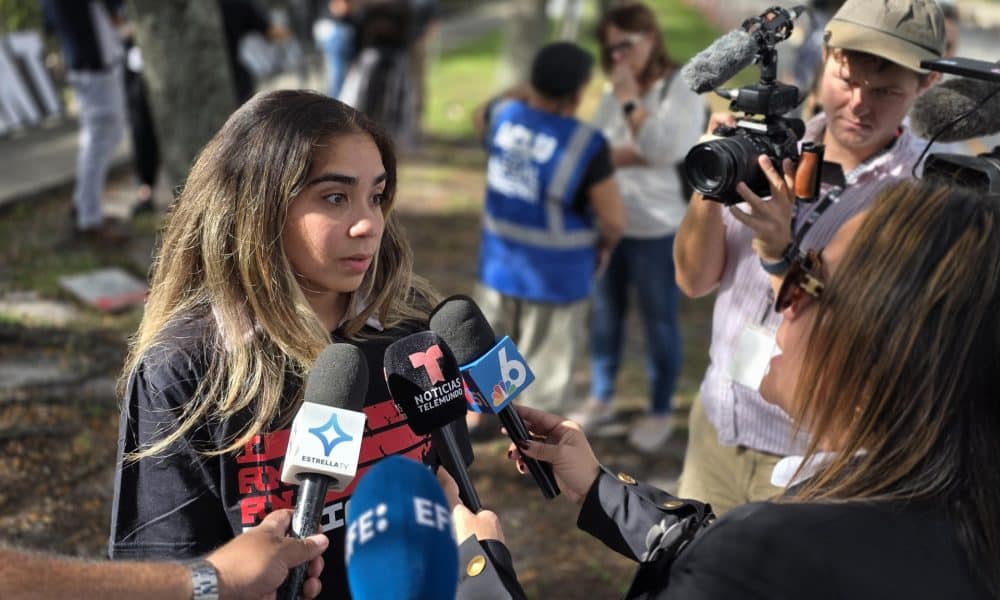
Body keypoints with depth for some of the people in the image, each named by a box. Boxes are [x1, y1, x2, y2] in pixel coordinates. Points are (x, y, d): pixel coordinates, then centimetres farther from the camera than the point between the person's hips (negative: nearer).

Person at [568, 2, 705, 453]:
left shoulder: (683, 92, -9)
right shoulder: (614, 92, 7)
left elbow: (666, 150, -22)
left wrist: (631, 100, -22)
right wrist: (634, 155, -16)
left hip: (656, 230, -5)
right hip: (606, 221, 5)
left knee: (659, 321, 7)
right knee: (604, 315, 16)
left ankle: (660, 412, 22)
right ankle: (601, 399, 32)